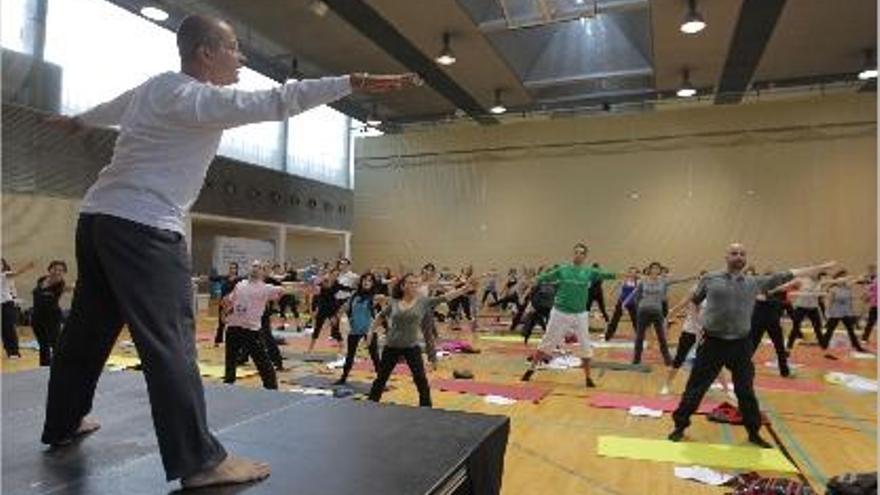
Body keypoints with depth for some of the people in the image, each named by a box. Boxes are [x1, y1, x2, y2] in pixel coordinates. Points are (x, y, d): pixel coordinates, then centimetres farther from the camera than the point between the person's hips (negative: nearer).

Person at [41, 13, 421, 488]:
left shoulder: (154, 86, 14)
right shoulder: (197, 97, -14)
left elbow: (113, 107, 34)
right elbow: (273, 102, -26)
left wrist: (76, 120, 56)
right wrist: (354, 83, -29)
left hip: (98, 217, 10)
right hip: (143, 229, -10)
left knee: (88, 328, 20)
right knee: (170, 342, -13)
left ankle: (62, 423, 38)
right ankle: (199, 460, -11)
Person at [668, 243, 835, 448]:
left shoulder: (755, 283, 5)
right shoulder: (710, 279, -1)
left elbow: (786, 276, 6)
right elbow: (694, 301, 9)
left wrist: (822, 268, 7)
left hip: (741, 344, 2)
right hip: (713, 342, -2)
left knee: (746, 391, 14)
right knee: (696, 387, 3)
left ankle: (754, 433, 31)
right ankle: (680, 425, 16)